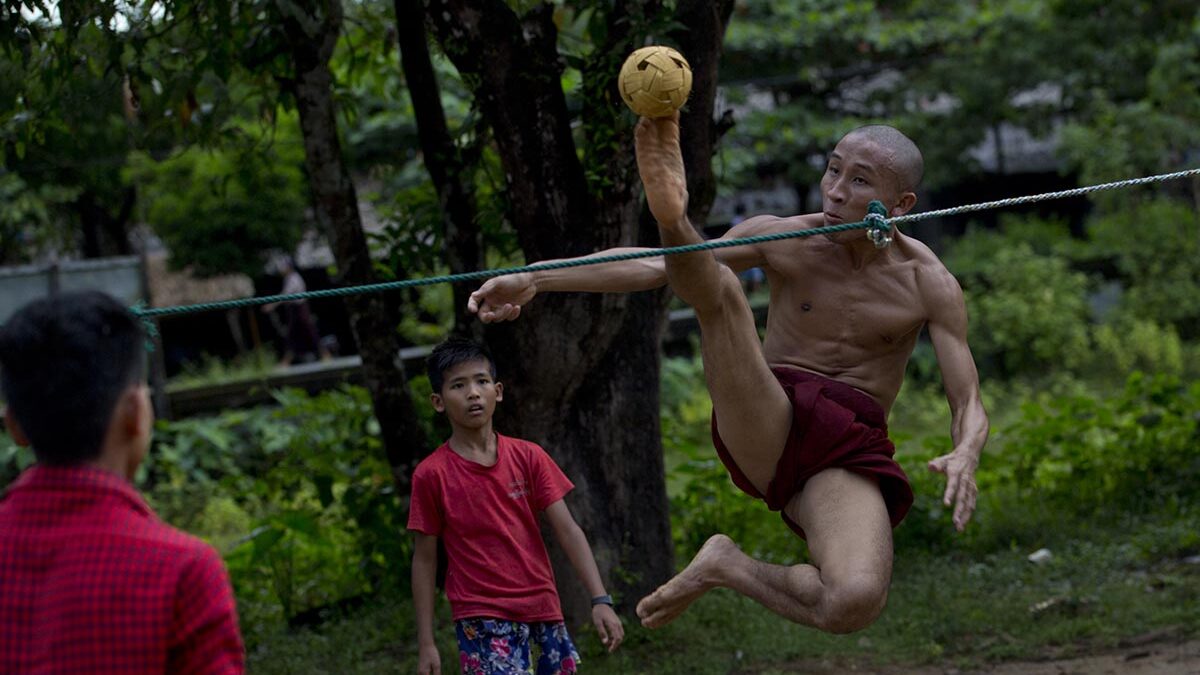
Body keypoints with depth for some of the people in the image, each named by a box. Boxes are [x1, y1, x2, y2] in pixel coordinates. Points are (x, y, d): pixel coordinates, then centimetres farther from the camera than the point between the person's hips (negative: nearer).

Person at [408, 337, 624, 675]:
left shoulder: (528, 457, 2)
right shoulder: (432, 474, -5)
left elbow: (567, 530, -1)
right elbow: (425, 560, 0)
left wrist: (600, 599, -11)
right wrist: (426, 643, -2)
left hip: (543, 607, 4)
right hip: (483, 619, -4)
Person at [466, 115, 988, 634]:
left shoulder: (929, 283, 1)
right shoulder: (783, 240, 3)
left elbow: (968, 406, 0)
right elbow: (649, 267, -1)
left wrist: (965, 456, -25)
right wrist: (533, 279, -10)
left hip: (846, 455, 0)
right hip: (764, 429, 1)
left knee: (856, 603, -32)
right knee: (717, 283, -21)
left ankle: (728, 567, -7)